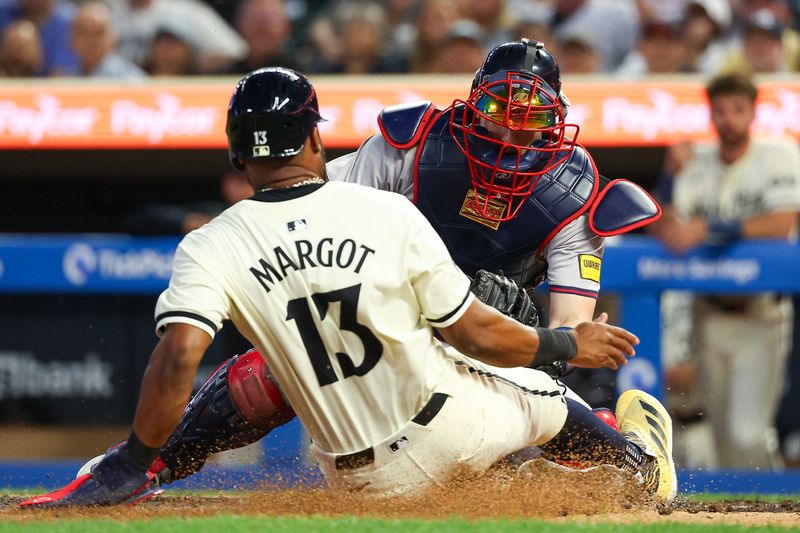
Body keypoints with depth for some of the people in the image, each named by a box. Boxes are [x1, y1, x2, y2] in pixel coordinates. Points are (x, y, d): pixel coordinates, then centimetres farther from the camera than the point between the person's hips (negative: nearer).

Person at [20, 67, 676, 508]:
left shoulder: (210, 249, -13)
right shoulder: (390, 213, -13)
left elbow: (178, 356, -27)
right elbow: (475, 333, -8)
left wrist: (134, 463, -20)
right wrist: (570, 346, 8)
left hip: (365, 478, 1)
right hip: (457, 426, 0)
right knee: (539, 392, 31)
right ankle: (641, 462, 57)